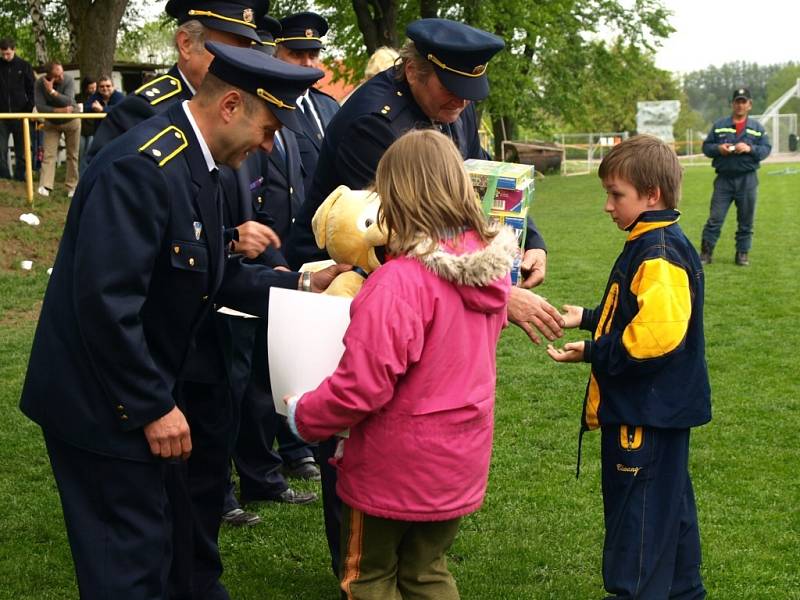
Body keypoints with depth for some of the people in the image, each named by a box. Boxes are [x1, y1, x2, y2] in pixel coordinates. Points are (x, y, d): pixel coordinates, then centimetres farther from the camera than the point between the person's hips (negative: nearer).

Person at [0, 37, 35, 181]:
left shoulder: (24, 66, 2)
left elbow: (32, 89, 3)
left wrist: (28, 109, -7)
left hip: (20, 114, -1)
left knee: (21, 148, 4)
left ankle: (20, 175, 10)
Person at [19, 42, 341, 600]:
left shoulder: (194, 162, 6)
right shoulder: (142, 166, -26)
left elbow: (213, 275, 12)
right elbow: (106, 302, -30)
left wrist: (299, 284, 4)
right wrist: (153, 408, -24)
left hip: (148, 389, 10)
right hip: (104, 402, -10)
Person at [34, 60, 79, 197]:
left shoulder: (68, 79, -23)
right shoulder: (39, 83, -21)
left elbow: (68, 102, -33)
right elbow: (40, 107, -24)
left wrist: (52, 91, -39)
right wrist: (60, 110, -29)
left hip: (71, 121, 0)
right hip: (51, 123, 1)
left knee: (72, 155, 4)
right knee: (48, 154, -9)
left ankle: (72, 186, 12)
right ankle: (45, 186, -17)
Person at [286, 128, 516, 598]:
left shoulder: (399, 282, -26)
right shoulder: (489, 268, -4)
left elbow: (363, 386, -25)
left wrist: (302, 417, -8)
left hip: (394, 470, -6)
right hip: (462, 460, 6)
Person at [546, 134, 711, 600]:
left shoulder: (660, 254, -21)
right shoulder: (650, 245, 11)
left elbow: (657, 333, -30)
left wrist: (593, 353, -21)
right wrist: (588, 318, 14)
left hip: (648, 411, -11)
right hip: (657, 407, 11)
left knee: (638, 510, -2)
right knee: (669, 503, 21)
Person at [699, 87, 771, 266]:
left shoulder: (757, 127, 8)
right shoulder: (719, 125, 8)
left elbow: (766, 149, 1)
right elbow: (706, 146, 7)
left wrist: (750, 148, -16)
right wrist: (718, 148, -13)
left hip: (747, 180, 1)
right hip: (723, 179, -1)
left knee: (746, 220, 5)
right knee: (715, 218, -4)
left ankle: (742, 253, 16)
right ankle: (706, 252, 2)